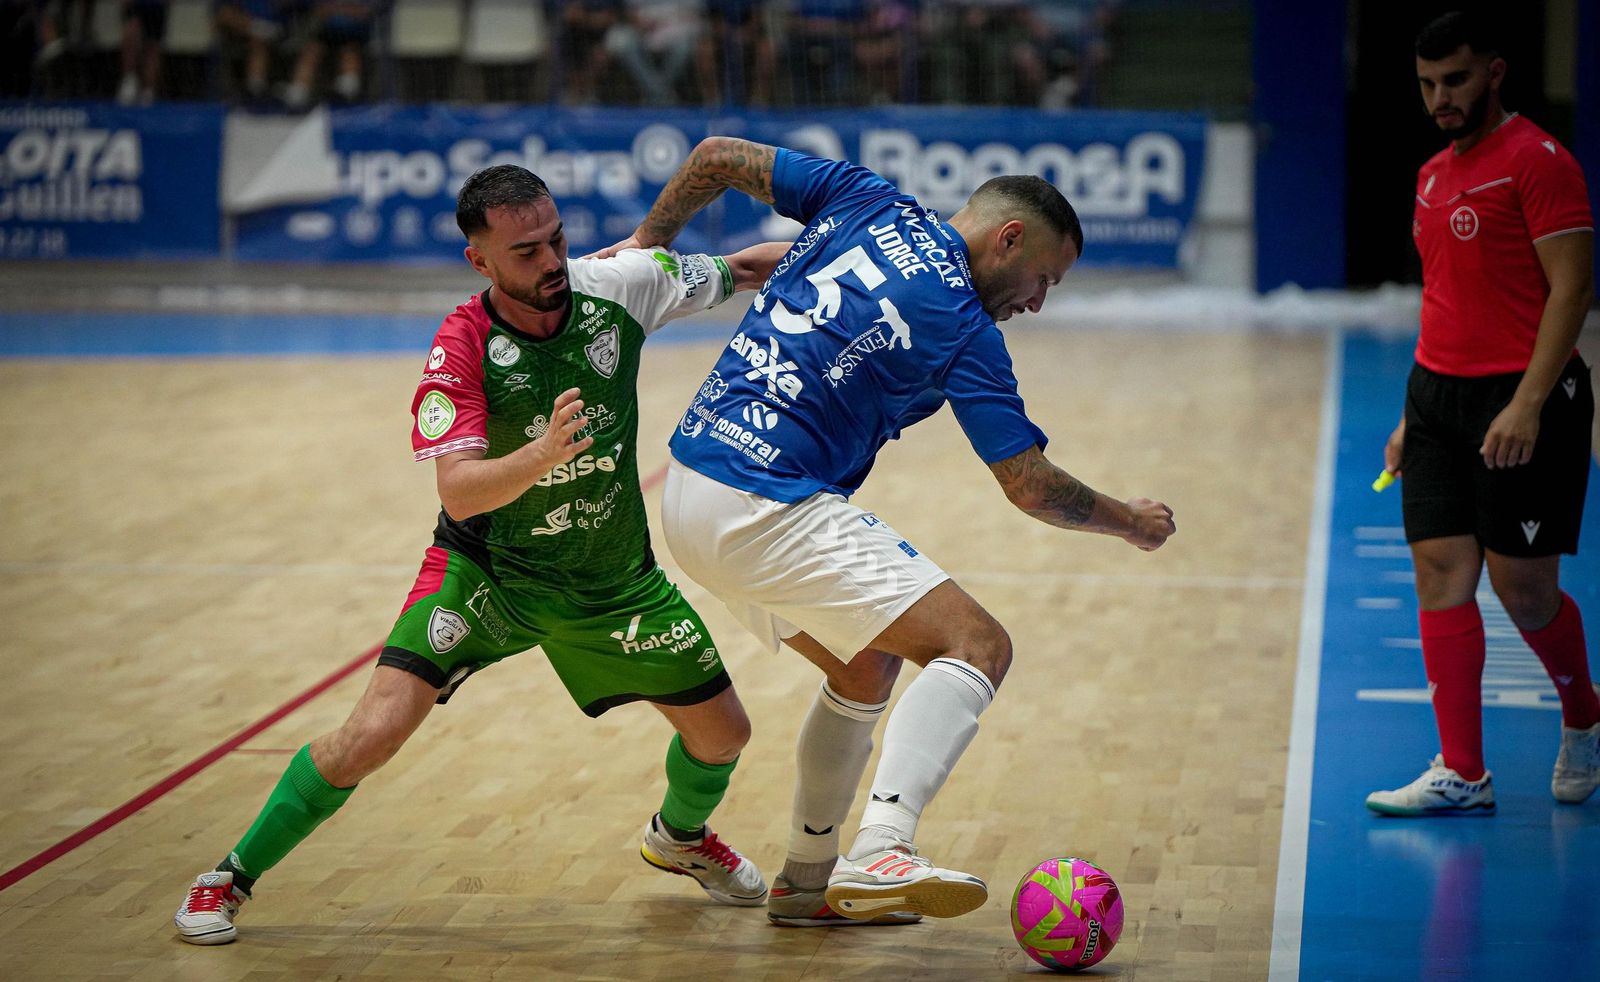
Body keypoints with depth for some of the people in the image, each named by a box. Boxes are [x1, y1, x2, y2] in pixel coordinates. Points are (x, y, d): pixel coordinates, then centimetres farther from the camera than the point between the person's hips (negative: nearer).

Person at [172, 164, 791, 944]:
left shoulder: (617, 286, -17)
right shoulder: (462, 348, -25)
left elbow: (740, 271, 0)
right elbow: (459, 493, -34)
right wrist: (543, 454, -50)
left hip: (614, 579, 4)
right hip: (485, 569, -4)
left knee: (721, 731, 7)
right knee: (374, 732, -19)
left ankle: (680, 836, 44)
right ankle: (230, 878, 2)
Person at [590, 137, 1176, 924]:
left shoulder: (865, 200, 10)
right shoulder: (962, 328, -7)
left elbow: (717, 156, 14)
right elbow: (1031, 485, -4)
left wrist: (648, 241, 29)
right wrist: (1130, 521, 13)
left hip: (689, 489, 9)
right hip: (769, 511, -9)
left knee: (866, 666, 25)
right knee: (977, 645, -14)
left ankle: (806, 878, 34)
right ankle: (880, 852, -33)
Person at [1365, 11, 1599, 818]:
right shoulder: (1433, 175, 15)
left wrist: (1527, 404, -22)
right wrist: (1416, 414, 19)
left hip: (1522, 399, -8)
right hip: (1438, 393, 8)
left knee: (1522, 586, -3)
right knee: (1440, 571, 1)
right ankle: (1462, 774, 5)